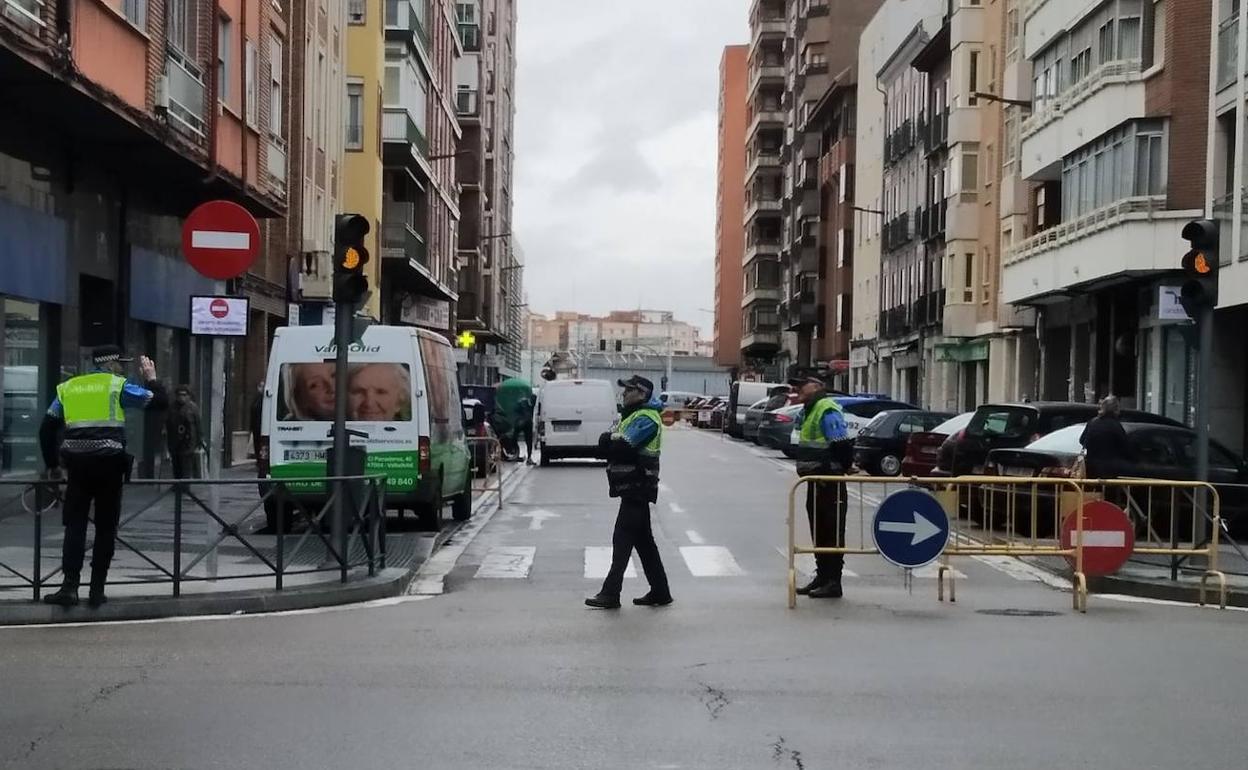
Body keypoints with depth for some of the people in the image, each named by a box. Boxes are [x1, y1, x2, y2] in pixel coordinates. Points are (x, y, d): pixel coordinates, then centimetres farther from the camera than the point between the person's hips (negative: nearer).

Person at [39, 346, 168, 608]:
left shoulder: (68, 388, 16)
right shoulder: (118, 385, 4)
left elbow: (47, 429, 13)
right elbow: (160, 401, 1)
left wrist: (52, 465, 23)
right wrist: (151, 378, 20)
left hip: (77, 464, 3)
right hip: (109, 464, -3)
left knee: (74, 525, 8)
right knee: (105, 527, 6)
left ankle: (70, 587, -2)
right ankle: (97, 591, 7)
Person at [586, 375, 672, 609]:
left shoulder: (646, 419, -14)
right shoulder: (632, 415, 19)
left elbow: (621, 446, -25)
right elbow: (607, 443, 10)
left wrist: (609, 441, -4)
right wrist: (612, 440, -11)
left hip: (637, 488, -10)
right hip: (634, 487, 10)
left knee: (623, 540, -9)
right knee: (643, 540, 12)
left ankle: (610, 594, -8)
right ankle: (660, 592, 18)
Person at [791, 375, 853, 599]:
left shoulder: (828, 411, -15)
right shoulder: (810, 411, 18)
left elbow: (841, 446, -21)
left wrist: (832, 471, -19)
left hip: (830, 484, -10)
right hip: (816, 482, 10)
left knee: (831, 534, -5)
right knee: (818, 533, 16)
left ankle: (833, 582, 0)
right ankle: (823, 576, 25)